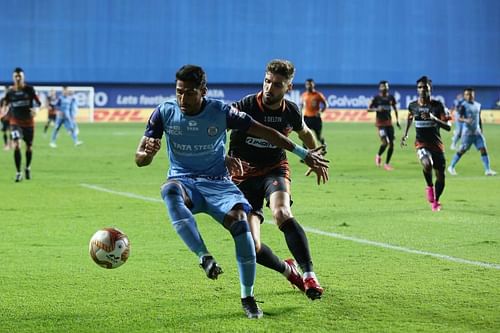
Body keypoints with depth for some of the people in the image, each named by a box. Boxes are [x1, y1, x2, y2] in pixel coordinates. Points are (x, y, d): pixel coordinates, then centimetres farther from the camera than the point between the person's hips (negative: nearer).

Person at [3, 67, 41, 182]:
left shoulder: (29, 89, -5)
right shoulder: (10, 92, -2)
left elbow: (38, 102, -2)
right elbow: (6, 105, 11)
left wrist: (34, 109, -23)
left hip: (28, 122, 1)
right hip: (15, 122, -1)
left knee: (29, 147, 12)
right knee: (16, 146, -19)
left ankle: (28, 167, 38)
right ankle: (18, 173, -13)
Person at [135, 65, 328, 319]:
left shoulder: (221, 112, -7)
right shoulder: (164, 113, -5)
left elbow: (264, 132, 1)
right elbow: (140, 159, -3)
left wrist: (303, 154, 0)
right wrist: (148, 153, -29)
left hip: (217, 183, 0)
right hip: (184, 182, 0)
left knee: (240, 219, -28)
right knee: (170, 190, -38)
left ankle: (247, 297, -14)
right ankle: (204, 256, -41)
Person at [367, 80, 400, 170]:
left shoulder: (391, 97, 5)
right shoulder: (376, 98, -6)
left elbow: (395, 109, 18)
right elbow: (368, 109, -4)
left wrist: (397, 121, 14)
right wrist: (377, 109, -21)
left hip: (389, 122, 5)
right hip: (380, 123, -5)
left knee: (391, 144, 1)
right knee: (385, 142, -18)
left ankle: (387, 163, 14)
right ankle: (378, 156, 12)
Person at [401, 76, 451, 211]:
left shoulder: (437, 105, -8)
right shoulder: (413, 106, 0)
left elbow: (448, 127, -14)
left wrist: (433, 118, -28)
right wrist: (405, 134, 16)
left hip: (437, 144, 1)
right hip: (421, 144, 0)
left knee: (440, 176, 3)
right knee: (427, 164, -32)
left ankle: (436, 201, 30)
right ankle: (429, 187, -2)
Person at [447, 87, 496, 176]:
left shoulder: (478, 105, 12)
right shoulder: (463, 106, -8)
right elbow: (459, 118, -16)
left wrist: (481, 130, 20)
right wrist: (466, 120, -36)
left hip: (477, 132, 6)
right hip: (468, 132, -6)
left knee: (483, 149, -3)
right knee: (462, 150, -2)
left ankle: (487, 170, -1)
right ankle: (451, 167, 12)